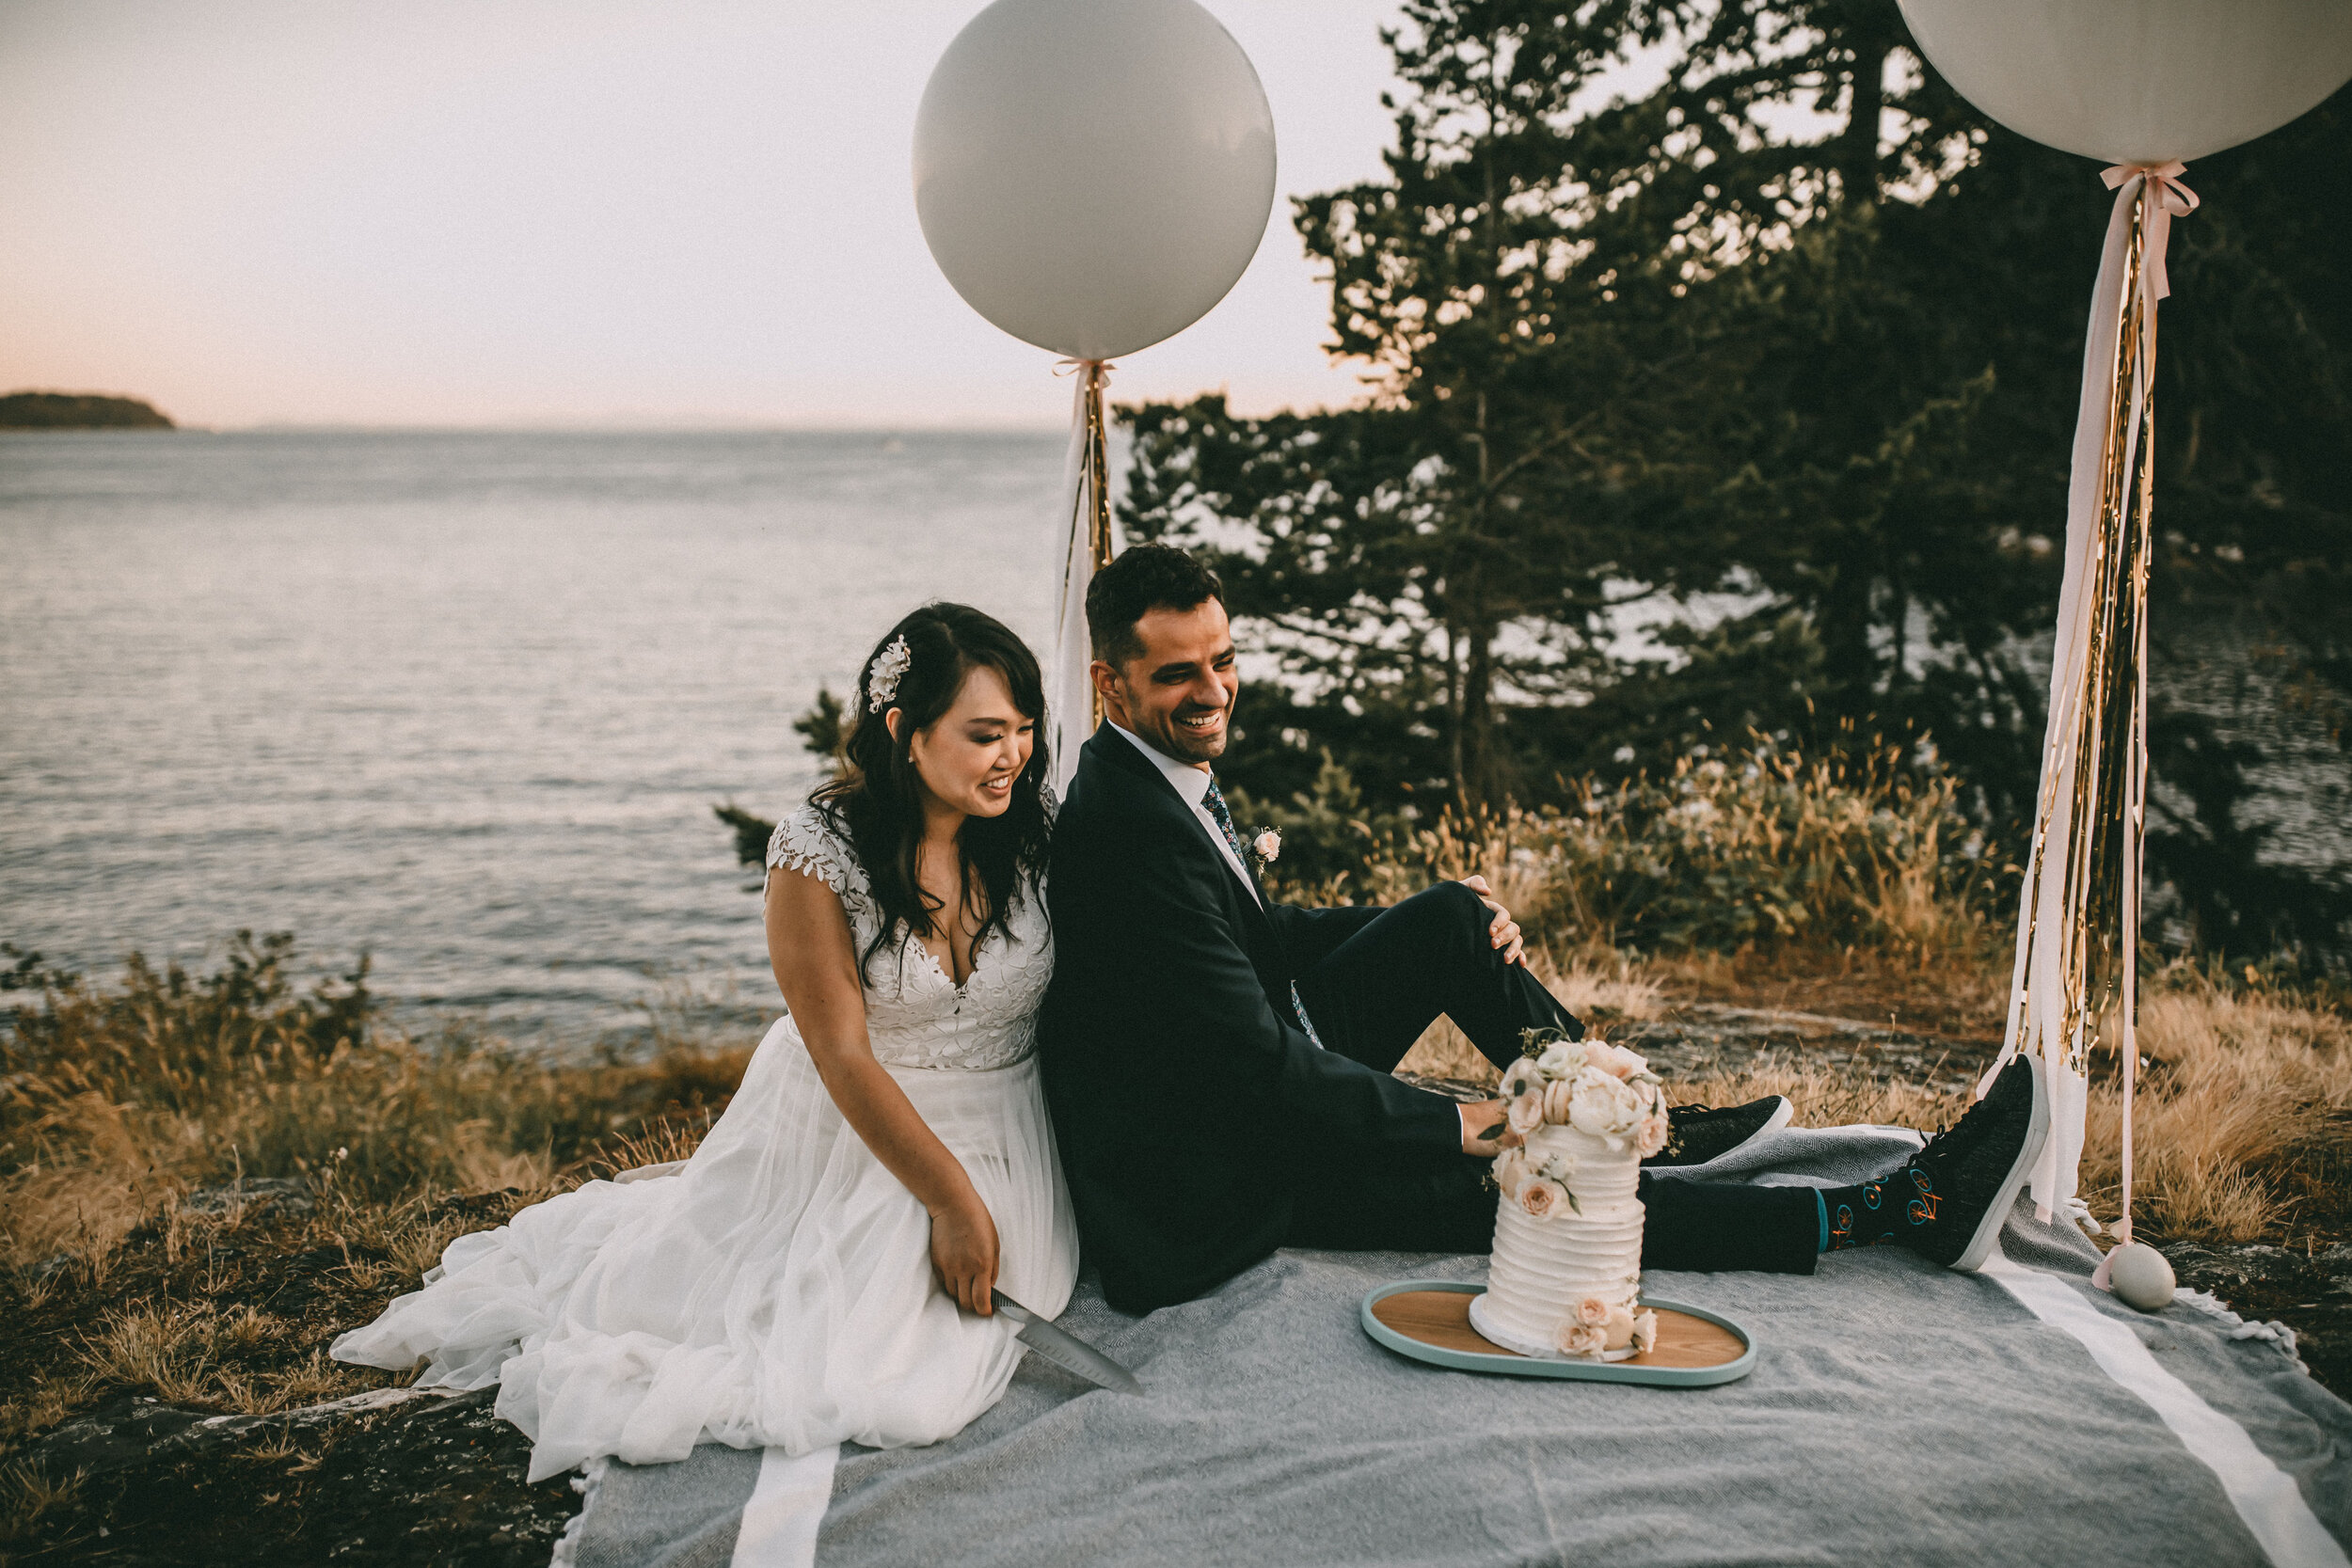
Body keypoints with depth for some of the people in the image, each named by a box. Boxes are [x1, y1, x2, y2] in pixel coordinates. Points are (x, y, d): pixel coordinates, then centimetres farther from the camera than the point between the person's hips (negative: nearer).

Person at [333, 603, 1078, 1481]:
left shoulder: (1042, 827, -10)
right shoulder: (818, 850, -19)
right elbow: (843, 1055, -18)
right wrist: (950, 1202, -19)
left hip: (999, 1143, 2)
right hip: (856, 1136, -2)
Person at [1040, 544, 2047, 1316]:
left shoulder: (1173, 772, 3)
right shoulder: (1131, 830, -28)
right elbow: (1255, 1063, -28)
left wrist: (1454, 928, 6)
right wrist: (1451, 1125, -20)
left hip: (1271, 1077, 10)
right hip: (1236, 1176, -10)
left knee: (1451, 916, 4)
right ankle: (1904, 1211, -10)